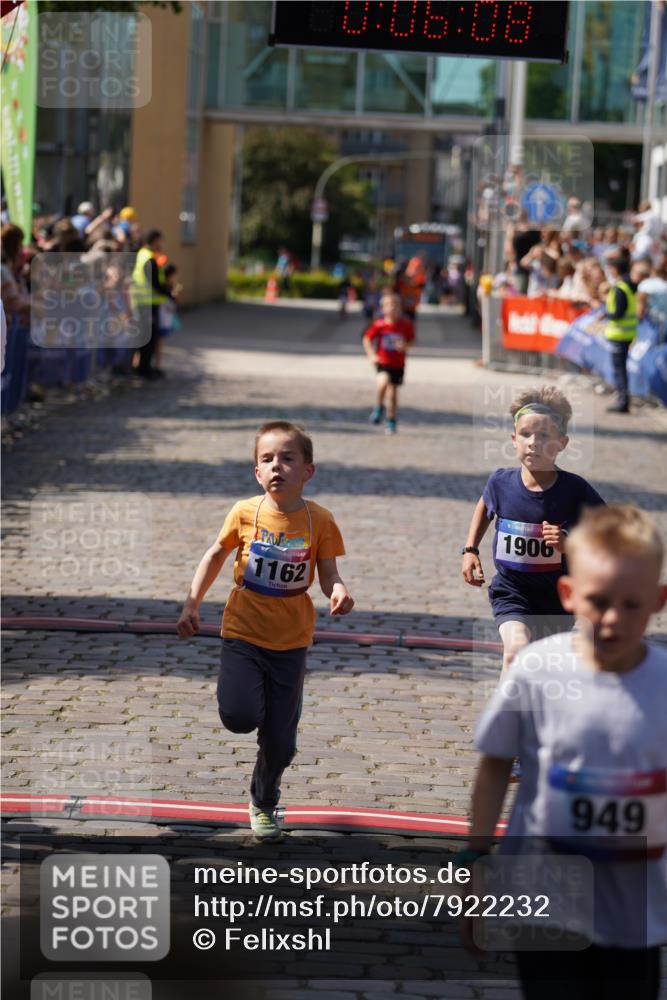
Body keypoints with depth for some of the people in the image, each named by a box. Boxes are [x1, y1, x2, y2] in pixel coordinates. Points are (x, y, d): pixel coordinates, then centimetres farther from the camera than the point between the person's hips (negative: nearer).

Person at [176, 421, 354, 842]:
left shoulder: (319, 520, -9)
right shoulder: (246, 513, -8)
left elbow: (328, 575, -3)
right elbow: (216, 557, 7)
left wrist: (338, 591, -26)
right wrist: (192, 604, 2)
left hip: (290, 641, 0)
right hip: (243, 633, 0)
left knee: (279, 741, 6)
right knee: (240, 718, -20)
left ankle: (264, 803, 35)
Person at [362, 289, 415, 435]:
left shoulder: (406, 324, -7)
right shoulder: (379, 325, -8)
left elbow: (411, 340, 5)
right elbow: (367, 339, 3)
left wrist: (405, 346, -17)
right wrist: (372, 355, -8)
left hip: (398, 364, 1)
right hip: (383, 362, -1)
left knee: (393, 393, 9)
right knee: (383, 381, -29)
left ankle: (391, 421, 27)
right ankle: (379, 407, -4)